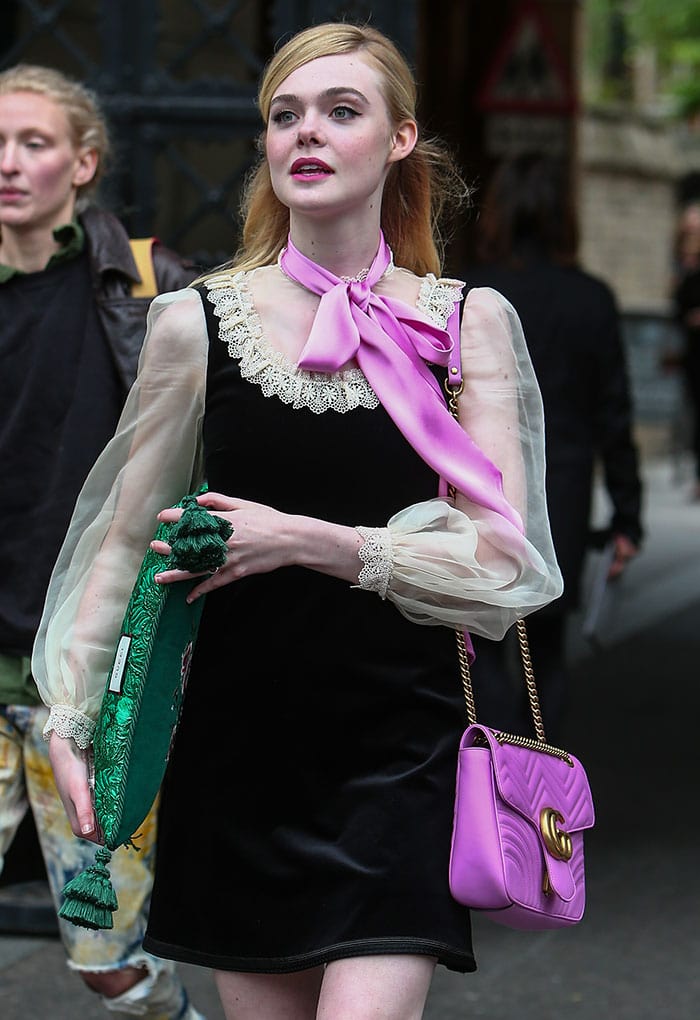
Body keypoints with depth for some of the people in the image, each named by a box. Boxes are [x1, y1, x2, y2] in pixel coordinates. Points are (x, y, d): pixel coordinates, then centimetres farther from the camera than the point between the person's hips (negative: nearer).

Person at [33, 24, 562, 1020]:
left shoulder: (468, 322, 0)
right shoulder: (196, 323, 2)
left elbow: (502, 563, -7)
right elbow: (124, 538, 10)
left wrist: (311, 542, -17)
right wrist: (70, 717, 3)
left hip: (402, 747, -1)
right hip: (239, 744, 2)